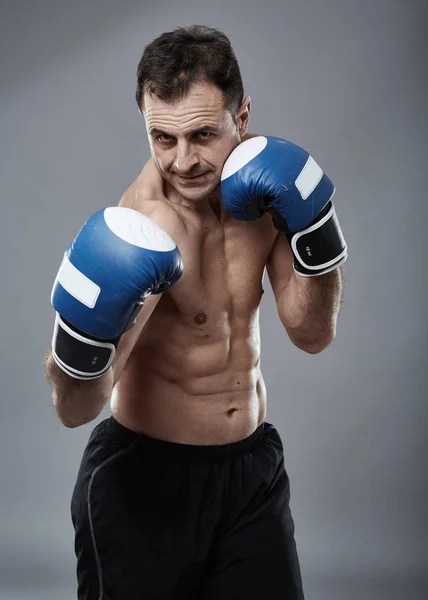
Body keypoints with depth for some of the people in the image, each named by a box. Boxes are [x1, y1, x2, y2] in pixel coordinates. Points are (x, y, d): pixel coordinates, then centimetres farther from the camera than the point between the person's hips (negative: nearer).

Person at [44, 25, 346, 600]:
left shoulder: (260, 180, -6)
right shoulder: (147, 225, -25)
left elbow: (312, 333, -1)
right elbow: (76, 411, -30)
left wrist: (314, 230, -15)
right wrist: (81, 346, -50)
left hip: (253, 466, 5)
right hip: (145, 476, -5)